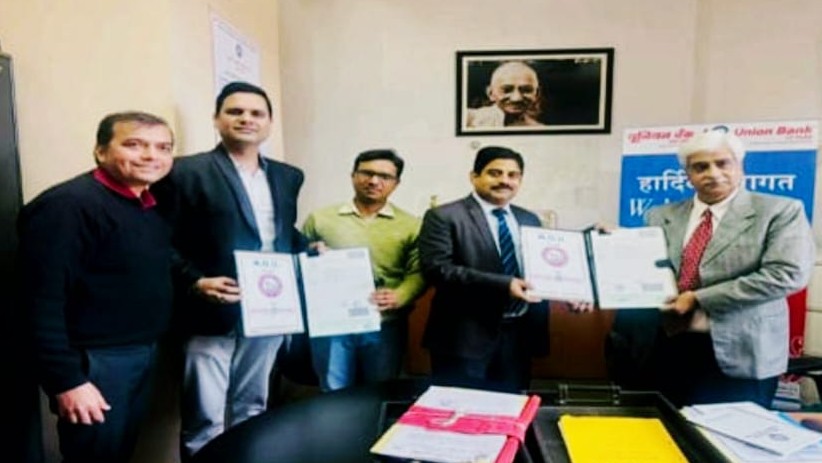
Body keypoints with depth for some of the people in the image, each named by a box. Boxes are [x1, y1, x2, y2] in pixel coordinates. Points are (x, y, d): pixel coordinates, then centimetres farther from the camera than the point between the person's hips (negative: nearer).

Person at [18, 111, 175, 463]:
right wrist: (65, 380, -21)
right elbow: (42, 302, -21)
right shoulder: (65, 206, -18)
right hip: (94, 361, -8)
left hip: (145, 353, 8)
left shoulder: (153, 206, 8)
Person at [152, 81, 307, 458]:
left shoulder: (287, 176, 12)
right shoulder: (186, 172, -6)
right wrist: (195, 283, -21)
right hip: (211, 317, -5)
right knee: (204, 420, 5)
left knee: (252, 410, 21)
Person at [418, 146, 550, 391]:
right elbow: (436, 269, -18)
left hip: (519, 335, 6)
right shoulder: (444, 217, -6)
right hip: (467, 336, -6)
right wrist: (502, 285, -23)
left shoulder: (529, 220, 15)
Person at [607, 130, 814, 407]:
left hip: (737, 352, -3)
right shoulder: (661, 217, 8)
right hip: (663, 347, 4)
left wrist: (699, 299, -15)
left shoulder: (780, 212, -2)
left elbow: (787, 274, -13)